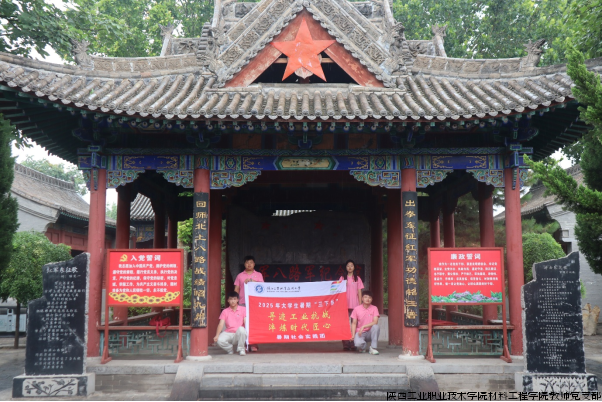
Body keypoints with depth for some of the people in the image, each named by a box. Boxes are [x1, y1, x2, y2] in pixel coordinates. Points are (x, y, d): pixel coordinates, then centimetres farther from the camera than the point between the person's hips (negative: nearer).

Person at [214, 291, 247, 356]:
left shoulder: (243, 309, 4)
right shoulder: (225, 311, 7)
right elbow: (221, 324, -3)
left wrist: (248, 331, -27)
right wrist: (217, 335, -20)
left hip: (240, 334, -1)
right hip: (229, 333, 1)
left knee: (241, 329, -37)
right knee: (219, 340, -31)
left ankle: (241, 349, -13)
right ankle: (230, 349, 4)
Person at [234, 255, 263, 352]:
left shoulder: (258, 275, 13)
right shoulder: (240, 276, 15)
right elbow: (236, 289, 13)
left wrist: (251, 281, -10)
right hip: (243, 303, 1)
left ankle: (253, 344, -1)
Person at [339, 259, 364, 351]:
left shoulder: (357, 278, 11)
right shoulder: (342, 278, 10)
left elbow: (359, 292, 11)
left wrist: (360, 304, 4)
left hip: (355, 305, 0)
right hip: (345, 304, 0)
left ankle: (354, 344, 1)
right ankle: (346, 344, -2)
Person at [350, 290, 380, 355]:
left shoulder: (374, 308, -4)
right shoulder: (357, 309, -3)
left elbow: (375, 322, -15)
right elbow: (354, 323, 2)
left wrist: (363, 326, -24)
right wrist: (353, 335, -12)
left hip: (370, 333, 1)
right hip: (360, 332, -1)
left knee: (376, 327, -33)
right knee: (358, 343, -34)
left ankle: (373, 348, -15)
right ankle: (362, 347, 7)